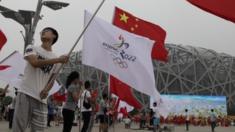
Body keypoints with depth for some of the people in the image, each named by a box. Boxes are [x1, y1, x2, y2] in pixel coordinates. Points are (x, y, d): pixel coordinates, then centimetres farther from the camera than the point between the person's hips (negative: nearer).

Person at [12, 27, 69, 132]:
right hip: (26, 93, -3)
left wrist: (46, 90, -6)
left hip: (41, 98, 3)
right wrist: (58, 60, -17)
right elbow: (34, 62, -14)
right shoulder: (32, 48, 6)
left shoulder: (55, 59, 15)